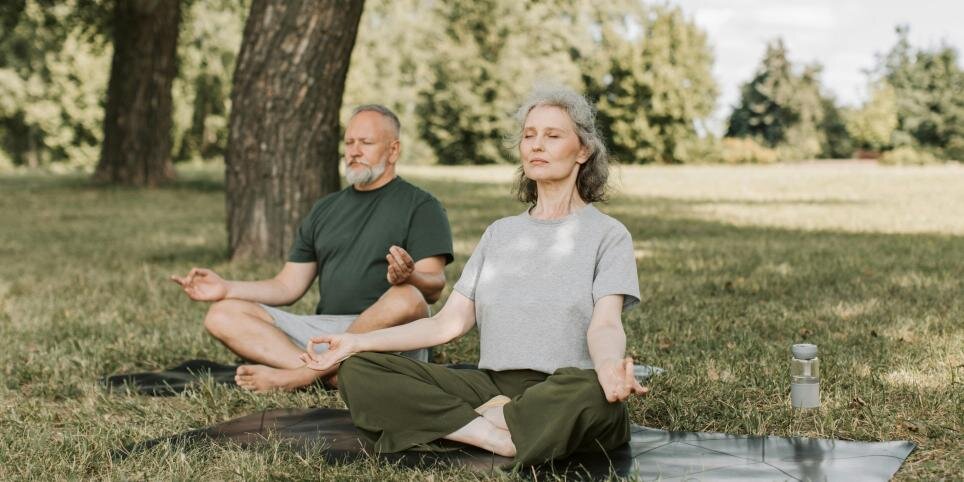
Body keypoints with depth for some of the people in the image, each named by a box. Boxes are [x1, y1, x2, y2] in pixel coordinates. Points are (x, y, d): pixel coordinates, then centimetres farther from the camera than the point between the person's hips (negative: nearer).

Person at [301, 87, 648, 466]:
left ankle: (473, 422, -20)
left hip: (561, 395, -4)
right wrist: (357, 341, 1)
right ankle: (501, 438, -25)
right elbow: (449, 322, 12)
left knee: (592, 392, -42)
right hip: (492, 386, 4)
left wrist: (609, 365, -38)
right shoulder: (500, 233, 18)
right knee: (359, 370, -15)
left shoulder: (607, 234, 4)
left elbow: (605, 325, -13)